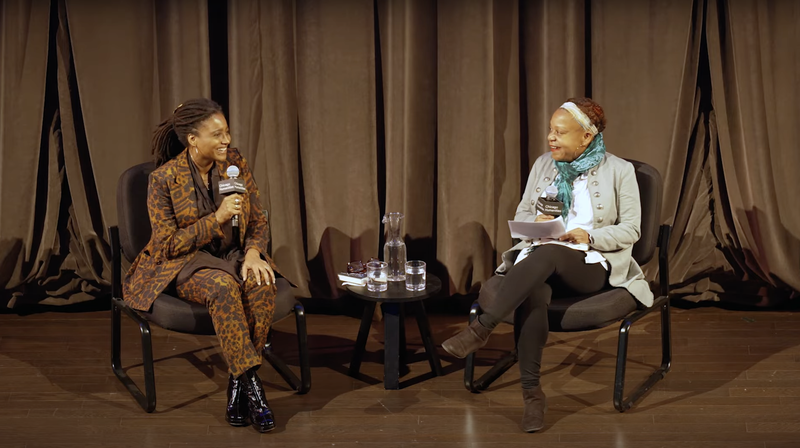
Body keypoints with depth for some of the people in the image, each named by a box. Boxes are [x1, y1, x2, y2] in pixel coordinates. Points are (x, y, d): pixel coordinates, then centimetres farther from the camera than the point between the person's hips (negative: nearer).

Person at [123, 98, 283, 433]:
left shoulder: (236, 164, 1)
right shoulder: (163, 179, -11)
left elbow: (258, 223, 6)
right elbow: (168, 244, -12)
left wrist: (253, 253, -16)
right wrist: (217, 218, -23)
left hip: (232, 255, 4)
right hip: (183, 264, -4)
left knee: (262, 285, -31)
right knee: (223, 286, -37)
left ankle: (236, 384, -22)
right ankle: (251, 386, -33)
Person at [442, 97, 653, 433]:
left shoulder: (618, 171, 3)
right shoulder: (543, 164, 15)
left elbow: (630, 230, 1)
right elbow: (521, 214, 17)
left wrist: (590, 236, -16)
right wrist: (536, 223, -6)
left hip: (591, 265, -3)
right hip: (538, 258, 3)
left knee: (547, 254, -38)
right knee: (534, 296, -34)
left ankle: (481, 328, -39)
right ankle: (531, 392, -32)